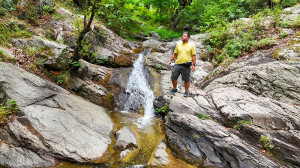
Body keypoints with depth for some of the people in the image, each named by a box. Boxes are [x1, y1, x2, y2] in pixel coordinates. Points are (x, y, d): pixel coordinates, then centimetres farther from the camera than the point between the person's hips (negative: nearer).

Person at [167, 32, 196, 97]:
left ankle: (186, 92, 21)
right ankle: (174, 89, 27)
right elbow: (175, 54, 16)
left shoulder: (191, 45, 2)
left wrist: (193, 65, -6)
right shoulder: (178, 45, 11)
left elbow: (193, 56, 1)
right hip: (177, 64, 3)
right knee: (173, 77, 5)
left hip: (186, 66, -3)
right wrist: (170, 60, 8)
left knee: (186, 80, 4)